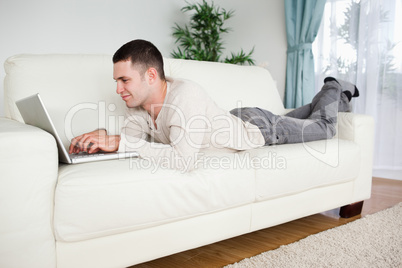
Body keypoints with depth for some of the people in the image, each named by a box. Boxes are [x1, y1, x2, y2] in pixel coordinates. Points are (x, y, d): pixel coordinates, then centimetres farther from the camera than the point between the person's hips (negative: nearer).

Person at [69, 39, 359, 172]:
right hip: (238, 119, 6)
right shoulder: (138, 104, -20)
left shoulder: (185, 94, -44)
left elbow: (185, 160, -51)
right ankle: (332, 96, 57)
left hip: (260, 127, -6)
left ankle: (335, 89, 44)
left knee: (324, 127, 18)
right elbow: (129, 136, -15)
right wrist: (103, 138, -35)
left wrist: (123, 142, -50)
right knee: (291, 118, 33)